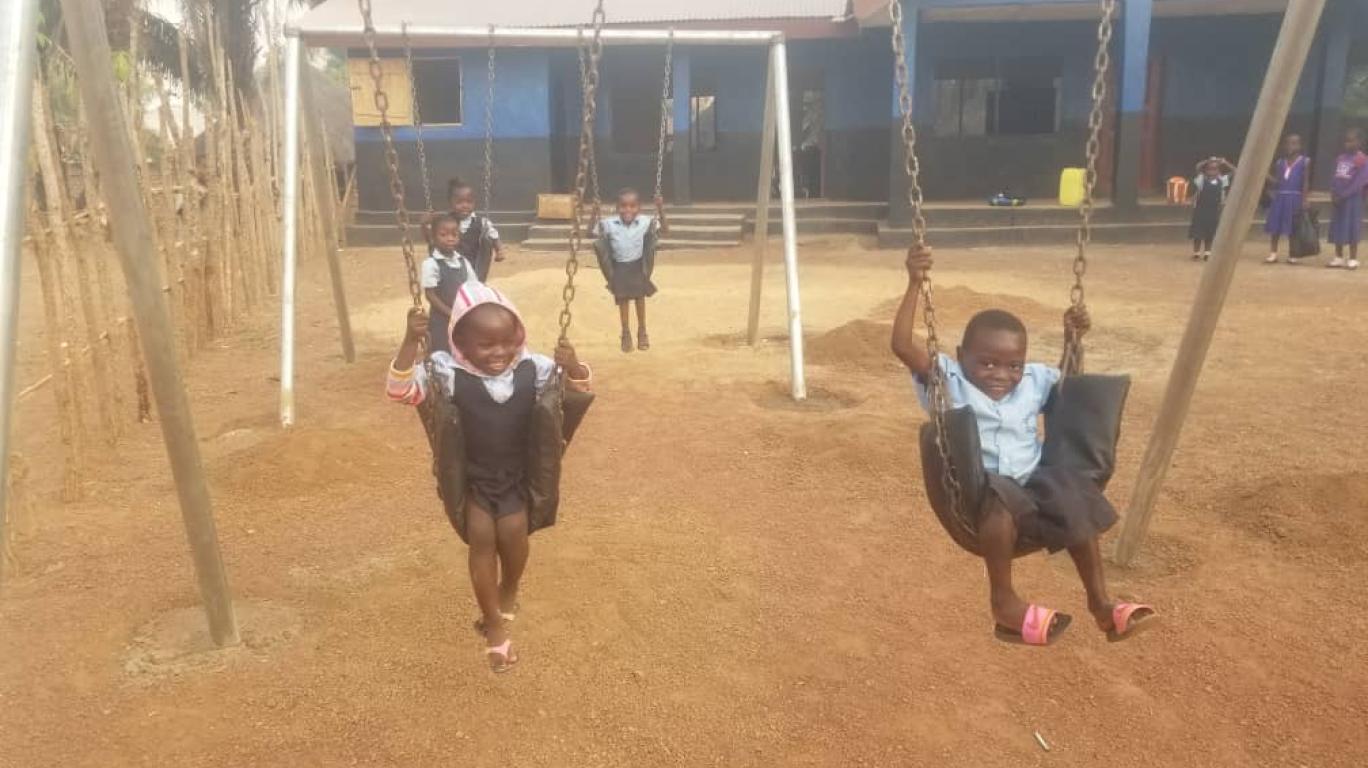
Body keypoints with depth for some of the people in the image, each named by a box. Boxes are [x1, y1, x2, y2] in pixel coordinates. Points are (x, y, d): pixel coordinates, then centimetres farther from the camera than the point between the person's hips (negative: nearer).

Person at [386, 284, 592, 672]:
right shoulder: (448, 373, -15)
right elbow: (400, 390, -22)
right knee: (482, 537, -13)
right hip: (471, 477, -1)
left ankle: (509, 590, 20)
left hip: (516, 476, 1)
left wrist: (573, 366, -25)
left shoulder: (533, 369, -9)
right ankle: (494, 624, 6)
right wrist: (411, 341, -35)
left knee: (513, 532, -15)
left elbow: (579, 386, -1)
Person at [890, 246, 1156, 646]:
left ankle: (1101, 604, 5)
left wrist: (1073, 339, 13)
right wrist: (915, 285, -27)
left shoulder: (1032, 382, 11)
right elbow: (902, 345, -19)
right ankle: (1003, 600, -18)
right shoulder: (949, 381, -6)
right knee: (1002, 500, -36)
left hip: (1032, 488, 6)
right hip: (977, 496, -6)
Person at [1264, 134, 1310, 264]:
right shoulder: (1280, 162, 9)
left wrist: (1304, 200, -11)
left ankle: (1293, 255, 10)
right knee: (1275, 227, 2)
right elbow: (1276, 182, 8)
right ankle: (1273, 254, 8)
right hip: (1280, 196, 4)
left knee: (1292, 228, 2)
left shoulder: (1304, 162, -2)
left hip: (1294, 197, -3)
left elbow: (1305, 182, -5)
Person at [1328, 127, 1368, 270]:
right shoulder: (1340, 158, 12)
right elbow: (1336, 178, 11)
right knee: (1337, 228, 8)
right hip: (1338, 199, 6)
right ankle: (1339, 258, 16)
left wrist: (1343, 196, -18)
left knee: (1352, 229, -4)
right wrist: (1333, 194, -4)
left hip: (1353, 198, -6)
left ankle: (1353, 259, 2)